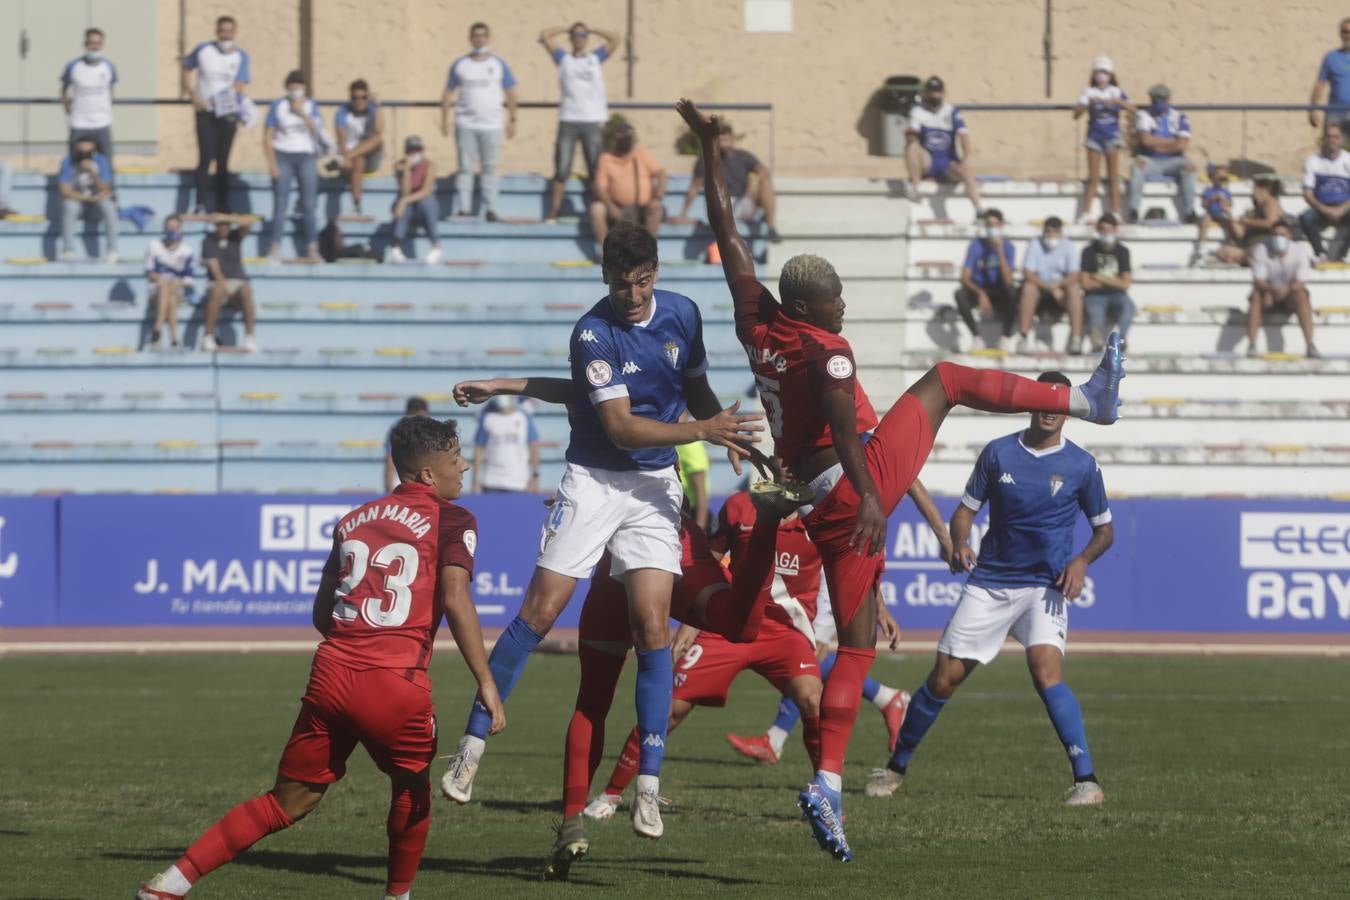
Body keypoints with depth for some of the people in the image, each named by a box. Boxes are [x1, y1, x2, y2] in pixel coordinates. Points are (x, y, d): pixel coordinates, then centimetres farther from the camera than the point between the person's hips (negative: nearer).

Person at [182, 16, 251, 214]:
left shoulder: (240, 56, 1)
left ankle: (222, 205, 14)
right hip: (205, 111, -1)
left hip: (228, 112, 1)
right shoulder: (203, 50, 1)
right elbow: (187, 70, 11)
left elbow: (240, 86, -6)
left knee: (223, 160, 7)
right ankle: (200, 204, -16)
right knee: (206, 157, -13)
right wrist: (194, 97, -2)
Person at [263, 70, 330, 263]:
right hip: (283, 155, -2)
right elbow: (268, 137, -1)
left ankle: (312, 250, 4)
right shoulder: (278, 107, 0)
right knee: (281, 204, -5)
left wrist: (303, 113, -14)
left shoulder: (311, 106, 6)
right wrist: (272, 163, -8)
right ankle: (275, 249, -5)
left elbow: (316, 130, -6)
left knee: (310, 205, 1)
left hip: (306, 157, 2)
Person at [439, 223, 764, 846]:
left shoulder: (682, 314, 1)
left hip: (656, 487, 3)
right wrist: (703, 431, -27)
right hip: (593, 482, -3)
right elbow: (620, 426, -21)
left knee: (652, 629, -7)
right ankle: (472, 746, 4)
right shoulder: (594, 333, -16)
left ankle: (648, 786, -5)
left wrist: (735, 438, 11)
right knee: (539, 613, -8)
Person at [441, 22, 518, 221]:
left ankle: (491, 208, 3)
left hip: (491, 125, 0)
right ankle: (463, 208, -1)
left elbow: (510, 93, 9)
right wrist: (444, 119, 2)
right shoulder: (459, 65, 7)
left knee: (490, 168, 0)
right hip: (465, 124, 0)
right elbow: (448, 93, 10)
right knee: (465, 167, -2)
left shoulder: (499, 64, 7)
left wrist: (512, 120, 3)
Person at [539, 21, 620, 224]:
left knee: (596, 171, -1)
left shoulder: (595, 58, 15)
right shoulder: (564, 59, 13)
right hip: (568, 122, -1)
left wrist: (592, 30, 18)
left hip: (592, 122, 1)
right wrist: (567, 29, 18)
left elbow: (615, 39, 10)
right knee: (561, 170, -5)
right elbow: (544, 36, 10)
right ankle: (553, 213, -4)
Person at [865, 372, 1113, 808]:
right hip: (988, 583, 2)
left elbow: (1104, 530, 9)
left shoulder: (1081, 465, -1)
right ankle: (896, 767, 20)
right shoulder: (998, 453, 2)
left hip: (1044, 588, -2)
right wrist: (959, 544, -13)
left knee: (1046, 672, -26)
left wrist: (1081, 561, -11)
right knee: (943, 679, 1)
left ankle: (1086, 779, -26)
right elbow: (966, 510, 9)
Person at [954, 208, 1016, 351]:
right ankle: (976, 337, -20)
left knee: (1013, 292, -34)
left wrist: (1000, 252, -29)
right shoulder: (976, 246, -9)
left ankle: (1004, 338, -25)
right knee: (960, 294, -32)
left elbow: (1008, 280, -22)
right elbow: (965, 278, -15)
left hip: (999, 293, 0)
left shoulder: (1007, 247, -9)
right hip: (977, 291, 0)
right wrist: (980, 293, -34)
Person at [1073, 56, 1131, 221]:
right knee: (1093, 178, 1)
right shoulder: (1089, 93, 0)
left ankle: (1115, 212, 3)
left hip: (1111, 137, 0)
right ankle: (1086, 212, 3)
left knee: (1113, 177, 2)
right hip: (1094, 137, 0)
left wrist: (1118, 101, -24)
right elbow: (1076, 114, -8)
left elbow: (1132, 109, -9)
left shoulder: (1116, 92, 2)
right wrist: (1088, 103, -23)